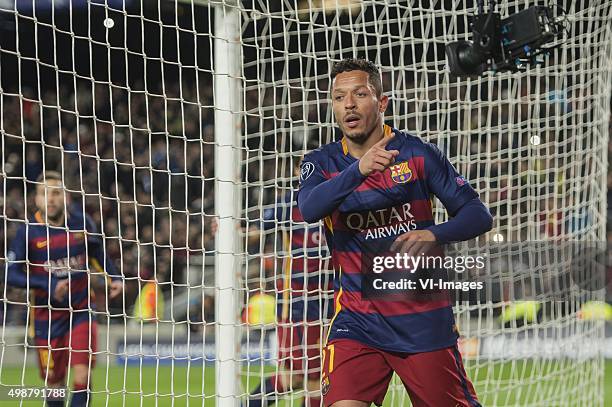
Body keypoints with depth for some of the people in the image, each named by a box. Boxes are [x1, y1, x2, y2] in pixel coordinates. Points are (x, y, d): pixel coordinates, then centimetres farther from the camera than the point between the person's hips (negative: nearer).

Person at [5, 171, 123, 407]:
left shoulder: (82, 223, -2)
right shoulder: (28, 231, -9)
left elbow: (98, 254, 16)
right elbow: (12, 274, -12)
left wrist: (114, 277, 0)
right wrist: (47, 285, -25)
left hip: (81, 310, 1)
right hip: (47, 315, -1)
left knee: (82, 376, -15)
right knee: (54, 384, 5)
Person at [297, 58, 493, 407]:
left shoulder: (418, 153, -2)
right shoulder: (322, 163, 1)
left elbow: (479, 215, -2)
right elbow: (309, 208, -21)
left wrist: (433, 235, -22)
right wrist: (359, 170, -37)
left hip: (425, 320, 0)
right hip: (357, 320, 0)